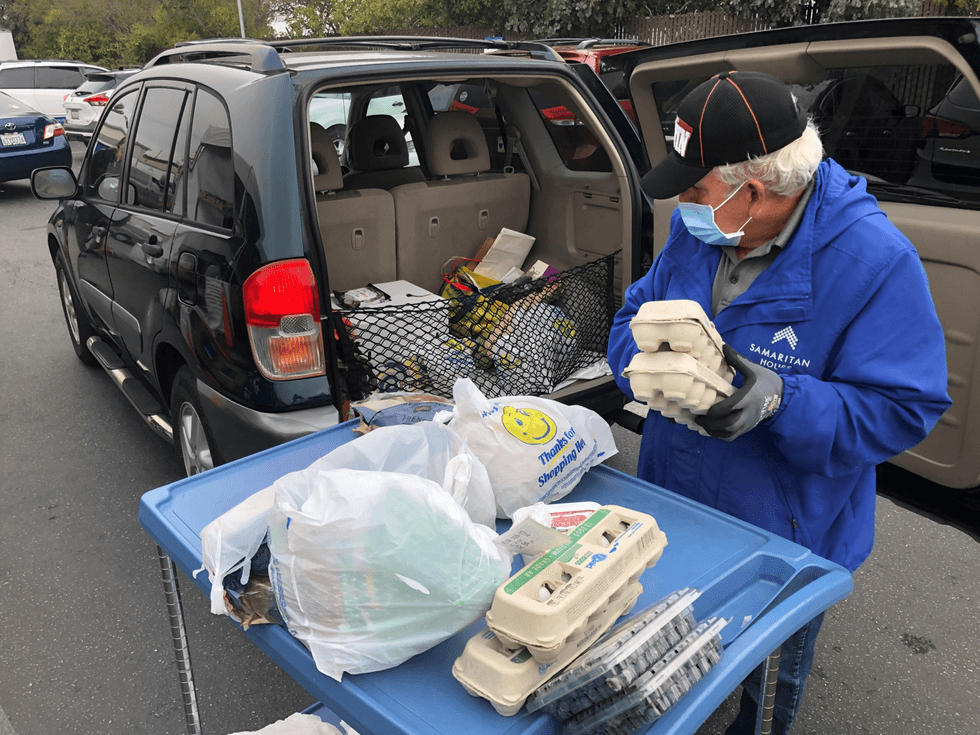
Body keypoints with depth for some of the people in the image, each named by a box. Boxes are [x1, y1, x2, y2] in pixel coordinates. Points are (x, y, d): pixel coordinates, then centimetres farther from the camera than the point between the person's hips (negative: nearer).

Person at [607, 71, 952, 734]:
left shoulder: (874, 261, -25)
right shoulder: (697, 228, -7)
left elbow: (903, 409, -22)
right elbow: (637, 313, 2)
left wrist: (781, 401, -38)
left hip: (784, 541, -4)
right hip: (673, 507, 5)